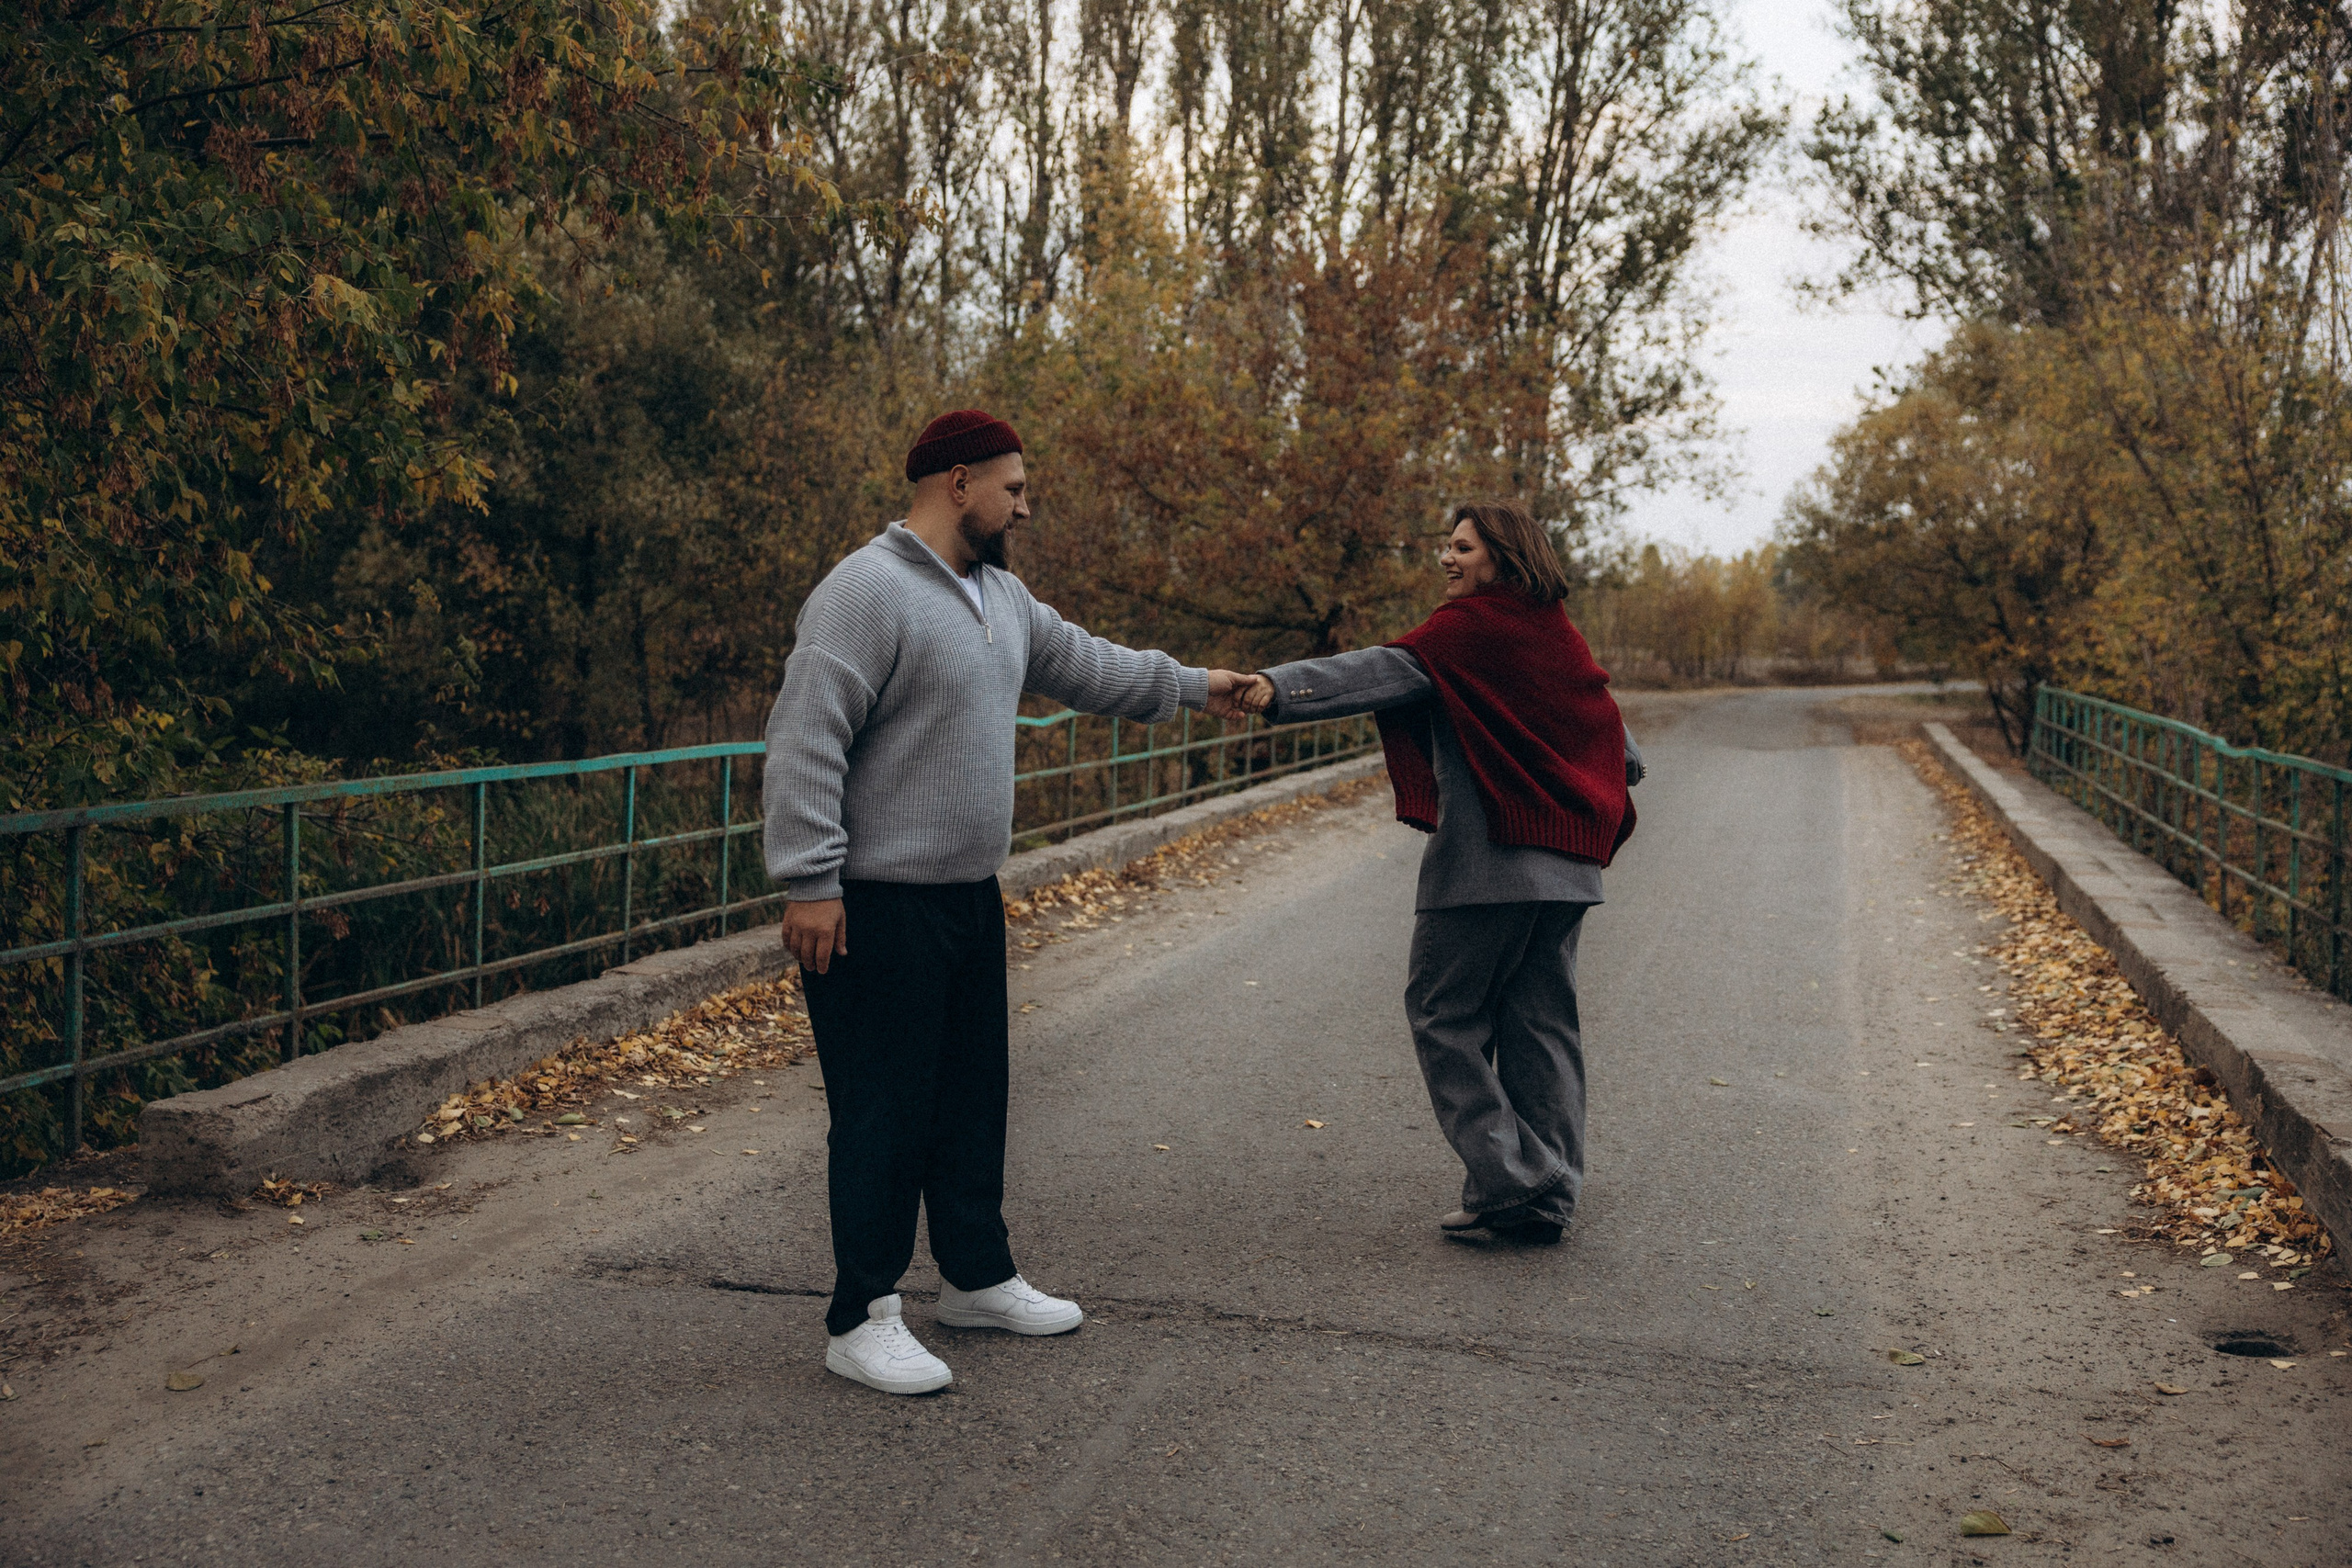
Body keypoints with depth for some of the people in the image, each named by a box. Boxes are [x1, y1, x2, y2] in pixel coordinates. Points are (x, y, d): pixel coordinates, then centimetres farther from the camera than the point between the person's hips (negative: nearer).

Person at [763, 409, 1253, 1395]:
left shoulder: (1000, 595, 13)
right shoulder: (866, 591, -17)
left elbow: (1080, 663, 29)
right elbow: (805, 741, -21)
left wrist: (1189, 687, 34)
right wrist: (809, 881, -23)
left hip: (970, 898, 10)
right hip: (877, 908, -9)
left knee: (973, 1094, 18)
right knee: (884, 1111, -4)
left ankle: (977, 1278, 32)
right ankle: (862, 1319, 8)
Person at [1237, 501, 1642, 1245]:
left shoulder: (1468, 628, -7)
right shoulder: (1562, 637, 16)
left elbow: (1380, 672, -25)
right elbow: (1623, 754, 20)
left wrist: (1280, 687, -36)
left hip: (1485, 861, -8)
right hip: (1566, 863, 8)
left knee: (1443, 1012, 3)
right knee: (1541, 1023, 11)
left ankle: (1507, 1178, -1)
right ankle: (1548, 1196, 15)